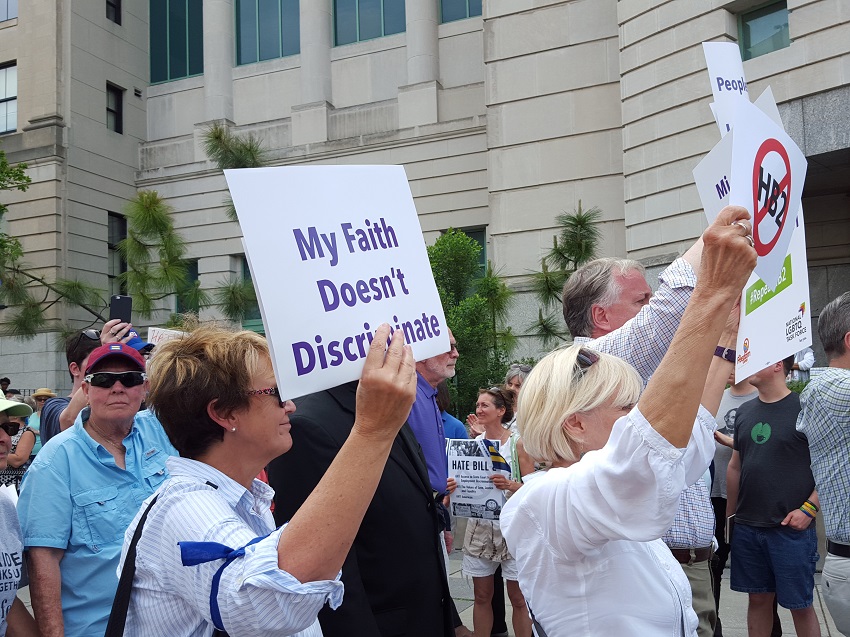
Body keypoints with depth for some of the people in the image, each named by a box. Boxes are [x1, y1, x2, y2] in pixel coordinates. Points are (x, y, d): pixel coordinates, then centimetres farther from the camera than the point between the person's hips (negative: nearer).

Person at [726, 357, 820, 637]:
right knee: (758, 598, 13)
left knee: (800, 604, 4)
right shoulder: (745, 411, 10)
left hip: (791, 528, -5)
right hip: (747, 527, 5)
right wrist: (730, 513, 15)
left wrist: (809, 508, -15)